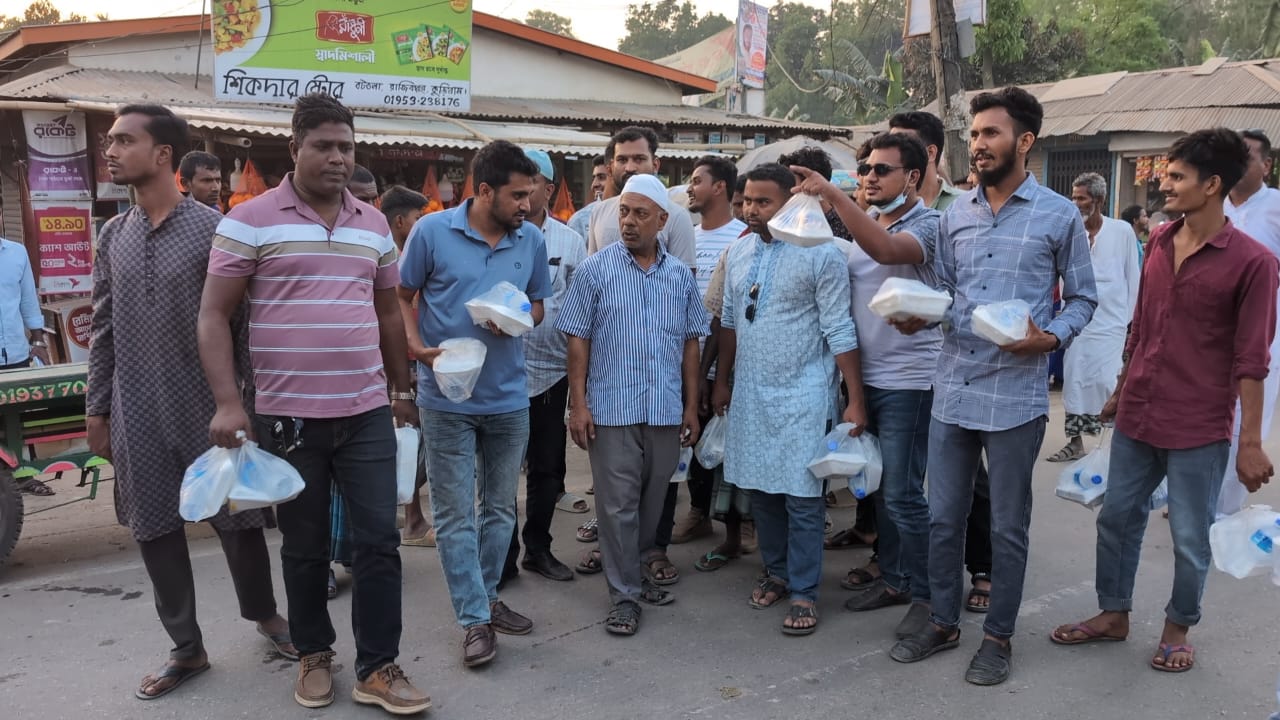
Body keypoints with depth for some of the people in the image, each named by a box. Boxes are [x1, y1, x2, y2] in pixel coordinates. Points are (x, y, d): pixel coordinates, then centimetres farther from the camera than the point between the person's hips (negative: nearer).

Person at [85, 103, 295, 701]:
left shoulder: (213, 229, -6)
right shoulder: (113, 235, 9)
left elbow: (240, 323, -6)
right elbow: (103, 330, 11)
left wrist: (241, 402, -8)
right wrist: (97, 408, 9)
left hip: (205, 406, -4)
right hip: (137, 413, 4)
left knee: (236, 519, 5)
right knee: (153, 528, 8)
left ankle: (265, 614, 30)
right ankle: (187, 648, 23)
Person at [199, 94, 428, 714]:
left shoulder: (373, 225, 9)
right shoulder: (250, 220, -4)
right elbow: (213, 315, -5)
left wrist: (401, 390, 18)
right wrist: (228, 403, -14)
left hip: (367, 413, 3)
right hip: (287, 415, -3)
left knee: (378, 542, 3)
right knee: (305, 548, 11)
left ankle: (378, 669, 16)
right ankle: (314, 655, 32)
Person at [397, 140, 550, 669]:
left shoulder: (531, 239, 0)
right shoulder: (432, 230, -8)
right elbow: (404, 296, 2)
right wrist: (416, 344, -15)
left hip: (509, 397, 4)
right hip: (448, 396, -3)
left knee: (500, 509, 14)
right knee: (455, 515, 2)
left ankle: (487, 598, 32)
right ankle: (474, 619, 13)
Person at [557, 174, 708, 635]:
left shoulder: (681, 275, 8)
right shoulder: (596, 270, -2)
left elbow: (691, 342, 11)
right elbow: (577, 338, -2)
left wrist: (691, 406, 8)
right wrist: (578, 403, -8)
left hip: (666, 409, 4)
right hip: (612, 407, -3)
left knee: (653, 500, 14)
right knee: (618, 504, 1)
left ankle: (630, 570, 33)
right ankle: (624, 595, 12)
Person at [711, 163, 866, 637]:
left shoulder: (821, 254, -10)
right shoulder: (738, 253, 7)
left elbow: (840, 331, -10)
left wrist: (856, 401, -12)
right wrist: (721, 382, 18)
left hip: (802, 395, -5)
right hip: (750, 393, 6)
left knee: (802, 497, -1)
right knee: (759, 488, 13)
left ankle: (803, 592, 12)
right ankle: (777, 571, 30)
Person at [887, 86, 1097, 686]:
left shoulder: (1059, 215, -3)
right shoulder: (955, 214, 9)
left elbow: (1083, 297, 3)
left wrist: (1050, 338, -15)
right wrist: (919, 317, -7)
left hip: (1015, 395, -4)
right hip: (951, 389, 4)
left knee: (1007, 526, 9)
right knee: (943, 516, 12)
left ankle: (999, 635, 26)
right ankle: (942, 622, 30)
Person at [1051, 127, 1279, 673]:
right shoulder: (1158, 241, 6)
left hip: (1199, 430, -6)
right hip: (1137, 415, 6)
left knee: (1190, 538, 8)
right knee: (1117, 517, 14)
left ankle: (1178, 628, 30)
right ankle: (1113, 614, 32)